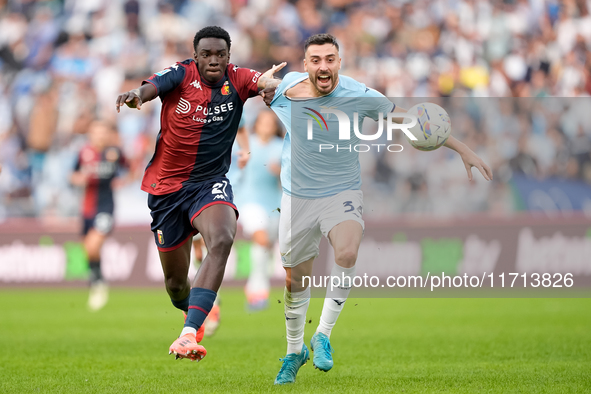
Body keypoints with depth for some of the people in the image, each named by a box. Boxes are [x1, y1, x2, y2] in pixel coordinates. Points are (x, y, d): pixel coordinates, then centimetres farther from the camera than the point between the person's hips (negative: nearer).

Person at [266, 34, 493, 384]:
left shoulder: (359, 96, -13)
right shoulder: (283, 90, -10)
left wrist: (463, 150, -4)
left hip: (342, 192, -2)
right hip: (297, 196, 2)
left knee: (347, 254, -31)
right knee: (296, 280, 9)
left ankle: (324, 334, -12)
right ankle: (295, 350, 36)